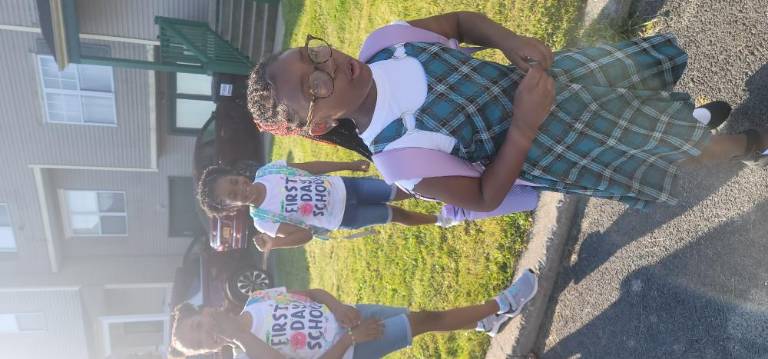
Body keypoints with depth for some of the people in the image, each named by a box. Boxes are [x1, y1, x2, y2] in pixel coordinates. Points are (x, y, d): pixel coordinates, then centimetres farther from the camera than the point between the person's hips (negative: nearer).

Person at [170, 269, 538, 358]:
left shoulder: (256, 301, -4)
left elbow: (314, 292, 3)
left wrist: (338, 308, -15)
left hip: (345, 316, 5)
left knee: (428, 316, 3)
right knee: (426, 320, -5)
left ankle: (489, 318, 27)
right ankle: (502, 305, 12)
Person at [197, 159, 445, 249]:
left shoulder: (266, 171, -12)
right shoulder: (263, 220, -20)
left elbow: (311, 167, -2)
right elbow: (305, 234, -16)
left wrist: (350, 165, 4)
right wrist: (273, 244, -29)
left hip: (342, 187, 2)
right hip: (344, 217, -2)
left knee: (401, 192, 8)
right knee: (397, 215, 10)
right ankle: (439, 220, 36)